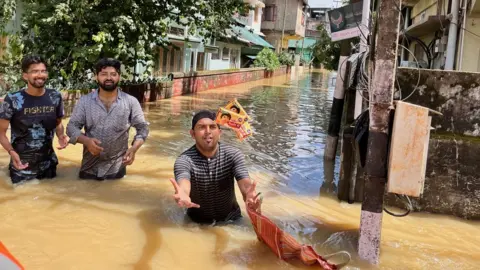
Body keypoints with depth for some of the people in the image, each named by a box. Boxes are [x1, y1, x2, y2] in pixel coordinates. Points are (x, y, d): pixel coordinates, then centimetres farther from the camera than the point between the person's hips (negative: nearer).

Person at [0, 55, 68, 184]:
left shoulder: (55, 97, -3)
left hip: (48, 164, 3)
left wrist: (61, 136, -10)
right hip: (22, 166, -3)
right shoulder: (12, 100, -13)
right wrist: (11, 151, -25)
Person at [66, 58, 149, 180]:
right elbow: (71, 127, 0)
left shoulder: (131, 102, -3)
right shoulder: (84, 101, -1)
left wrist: (133, 149, -17)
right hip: (90, 168, 1)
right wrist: (86, 141, -21)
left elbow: (142, 128, 1)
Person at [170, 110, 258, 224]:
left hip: (230, 219, 1)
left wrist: (249, 195, -53)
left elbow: (245, 183, -28)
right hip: (197, 222, 0)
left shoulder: (233, 154, -13)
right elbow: (183, 185, -38)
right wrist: (182, 196, -63)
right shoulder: (184, 160, -18)